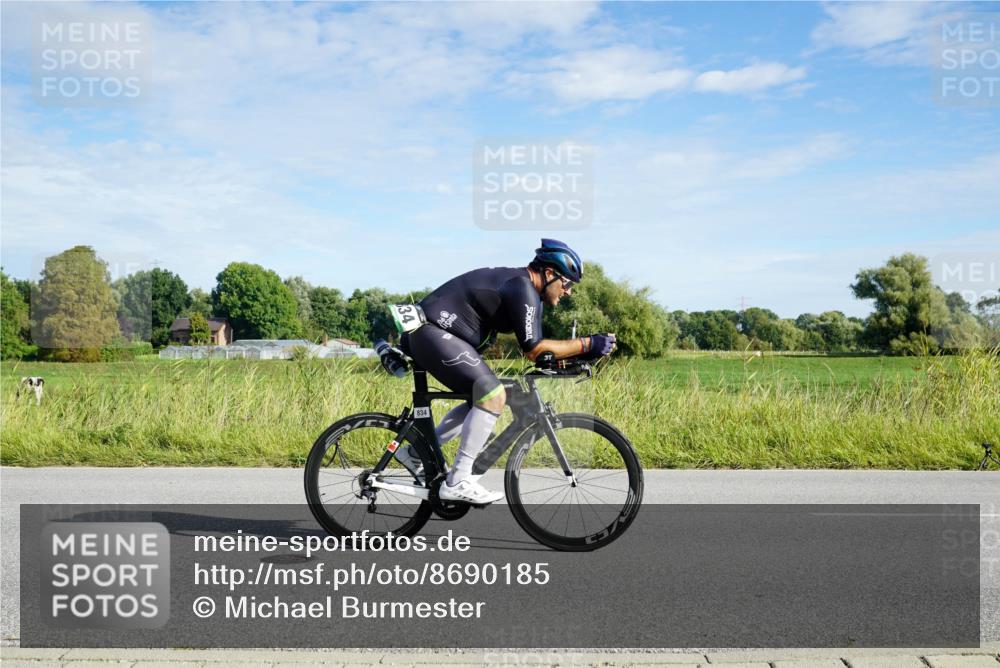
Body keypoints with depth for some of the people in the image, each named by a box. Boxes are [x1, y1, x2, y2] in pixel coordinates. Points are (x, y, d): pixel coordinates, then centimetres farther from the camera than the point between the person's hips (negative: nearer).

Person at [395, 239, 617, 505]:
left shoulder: (515, 282, 16)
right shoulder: (523, 288, -14)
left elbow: (534, 345, 18)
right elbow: (533, 350, -17)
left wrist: (575, 353, 8)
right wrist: (587, 344, -13)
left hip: (422, 333, 11)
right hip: (432, 333, -11)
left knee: (482, 398, 16)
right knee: (493, 394, -17)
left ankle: (416, 453, 20)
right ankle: (458, 482, -13)